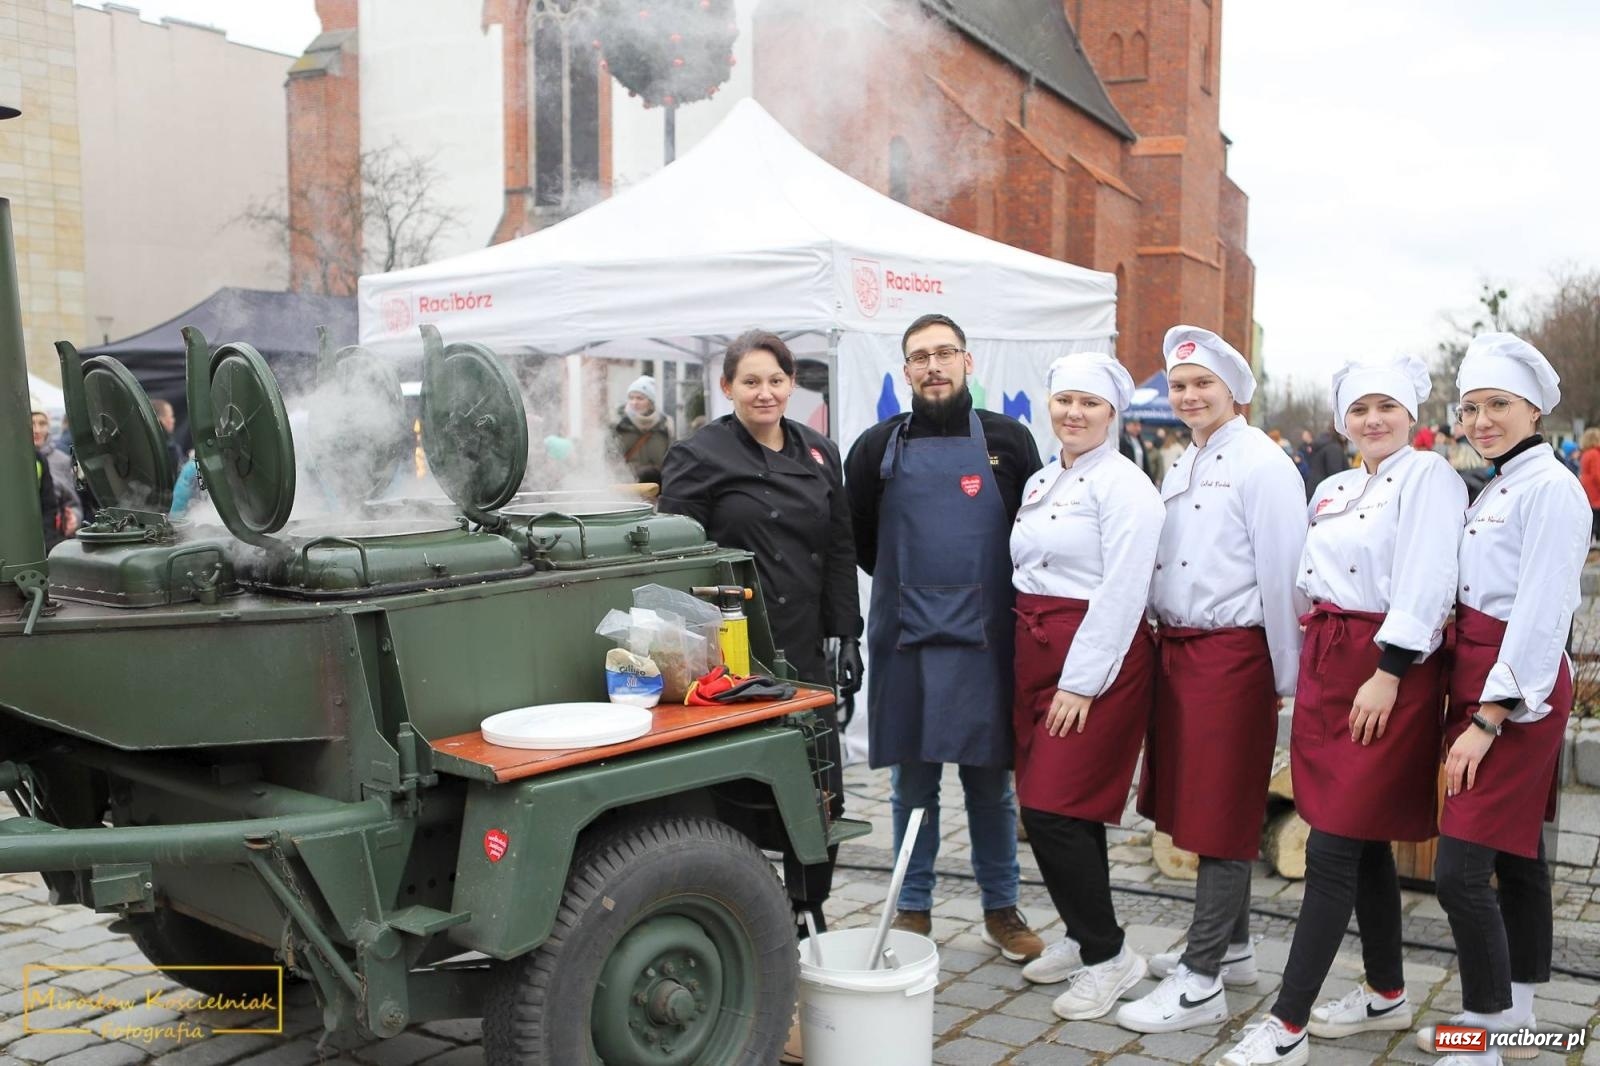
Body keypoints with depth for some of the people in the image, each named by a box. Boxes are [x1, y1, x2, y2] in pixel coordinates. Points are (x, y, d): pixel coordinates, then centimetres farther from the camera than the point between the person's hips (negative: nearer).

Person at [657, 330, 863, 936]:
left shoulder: (820, 455, 12)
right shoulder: (699, 457, -3)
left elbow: (840, 552, 14)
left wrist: (847, 636, 8)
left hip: (804, 648, 5)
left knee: (823, 793, 9)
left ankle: (810, 915, 27)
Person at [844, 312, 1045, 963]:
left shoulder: (1008, 441, 3)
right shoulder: (879, 447, 4)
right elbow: (857, 539, 13)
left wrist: (989, 589, 7)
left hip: (986, 641, 0)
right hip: (905, 641, 0)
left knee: (991, 783, 11)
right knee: (912, 785, 10)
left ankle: (1001, 909, 26)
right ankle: (913, 911, 23)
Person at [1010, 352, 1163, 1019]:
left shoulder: (1124, 486, -10)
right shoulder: (1040, 484, 15)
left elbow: (1121, 594, -16)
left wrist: (1082, 683, -18)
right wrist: (1027, 660, 10)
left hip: (1099, 662, -8)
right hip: (1036, 655, 8)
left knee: (1056, 811, -9)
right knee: (1053, 810, 11)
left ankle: (1109, 956, 7)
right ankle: (1081, 938, 28)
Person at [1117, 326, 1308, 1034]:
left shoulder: (1262, 465, -10)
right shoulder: (1180, 467, 15)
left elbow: (1281, 574, -12)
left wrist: (1287, 679, -11)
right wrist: (1165, 643, 11)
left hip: (1233, 652, -8)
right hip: (1176, 650, 8)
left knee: (1221, 813, -2)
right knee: (1197, 801, 15)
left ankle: (1200, 980, 5)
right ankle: (1231, 947, 30)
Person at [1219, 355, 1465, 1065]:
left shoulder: (1428, 476, -7)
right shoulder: (1331, 490, 16)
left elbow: (1424, 584, -16)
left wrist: (1387, 674, -20)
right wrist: (1308, 670, 12)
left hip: (1389, 668, -7)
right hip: (1326, 660, 7)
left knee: (1333, 849, -8)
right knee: (1365, 842, 15)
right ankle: (1387, 994, 30)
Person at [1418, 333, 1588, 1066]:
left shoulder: (1549, 488, -14)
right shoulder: (1496, 488, 14)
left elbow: (1541, 618, -20)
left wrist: (1487, 719, -21)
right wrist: (1472, 703, 9)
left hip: (1516, 690, -9)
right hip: (1479, 678, 9)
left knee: (1460, 868, -10)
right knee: (1517, 850, 19)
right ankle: (1515, 1004, 31)